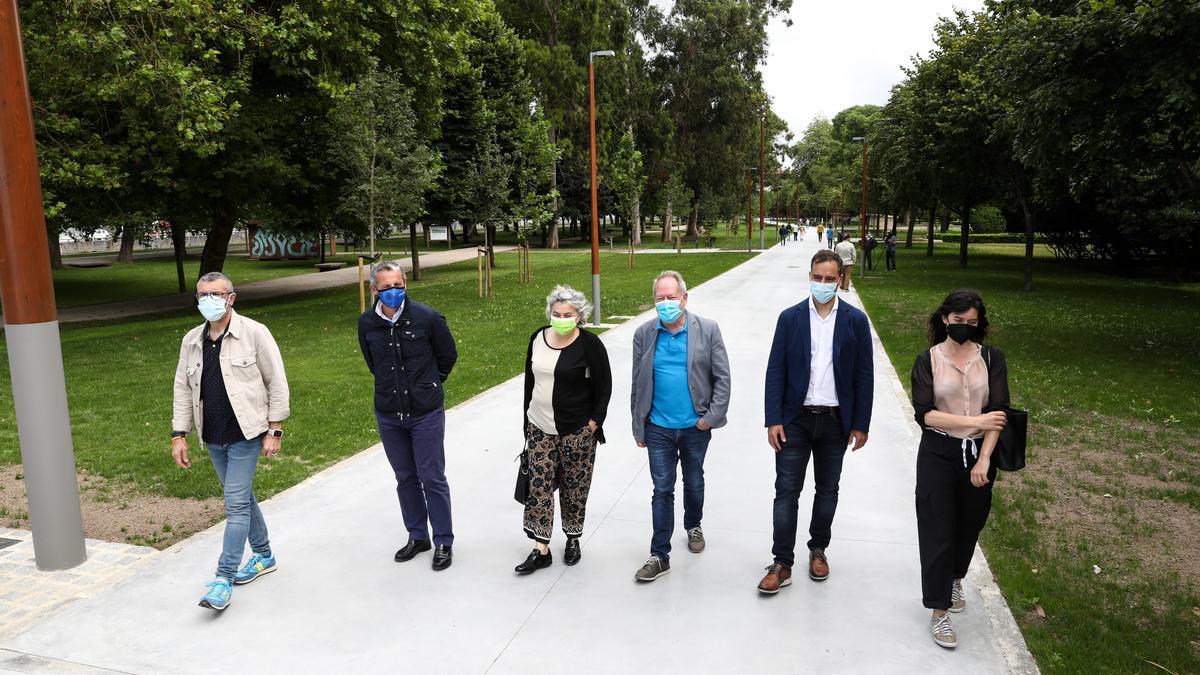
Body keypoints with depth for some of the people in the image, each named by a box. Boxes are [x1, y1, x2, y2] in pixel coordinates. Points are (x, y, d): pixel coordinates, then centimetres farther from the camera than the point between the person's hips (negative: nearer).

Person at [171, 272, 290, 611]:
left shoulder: (254, 333, -9)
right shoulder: (191, 340, 7)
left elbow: (277, 383, -8)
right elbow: (183, 389, 12)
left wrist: (274, 431, -11)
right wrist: (179, 435, 7)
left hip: (246, 434, -6)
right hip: (213, 438, 6)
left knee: (236, 503, -7)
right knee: (242, 497, 17)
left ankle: (224, 578, 0)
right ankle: (264, 555, 34)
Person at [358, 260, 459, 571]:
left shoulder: (427, 317, -14)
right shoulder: (366, 323, -3)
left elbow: (448, 356, 1)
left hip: (426, 413, -3)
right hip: (388, 415, 4)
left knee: (432, 479, 3)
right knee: (405, 478, 15)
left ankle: (443, 542, 18)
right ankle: (417, 537, 31)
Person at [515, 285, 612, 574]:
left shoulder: (589, 344, -11)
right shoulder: (538, 337, 2)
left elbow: (604, 386, -6)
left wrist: (594, 422, -8)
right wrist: (529, 415, 14)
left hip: (576, 431, -4)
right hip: (540, 429, 4)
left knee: (574, 487, 9)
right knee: (539, 486, 1)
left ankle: (573, 539, 30)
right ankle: (541, 549, 9)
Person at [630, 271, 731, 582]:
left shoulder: (708, 330, -6)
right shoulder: (644, 334, -2)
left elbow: (722, 377, -4)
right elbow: (638, 385, 2)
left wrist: (712, 416, -11)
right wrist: (638, 428, 3)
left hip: (696, 427, 0)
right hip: (658, 428, 0)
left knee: (694, 482, 20)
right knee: (662, 490, 4)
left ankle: (693, 526, 46)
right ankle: (660, 556, 13)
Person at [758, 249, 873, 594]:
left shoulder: (855, 320, -1)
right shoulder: (790, 317, -1)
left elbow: (864, 375, 1)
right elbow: (775, 371, -2)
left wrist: (861, 424, -1)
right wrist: (773, 420, -7)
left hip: (835, 420, 1)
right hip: (795, 419, 0)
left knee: (827, 489, 15)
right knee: (786, 491, 0)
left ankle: (818, 550, 34)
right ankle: (782, 565, 8)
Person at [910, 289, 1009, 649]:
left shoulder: (992, 358, 0)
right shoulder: (928, 360, -5)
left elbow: (998, 413, -6)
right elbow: (924, 414, -14)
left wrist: (984, 459, -14)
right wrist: (975, 421, -21)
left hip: (978, 454, 2)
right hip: (938, 456, -2)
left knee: (969, 525, 18)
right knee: (938, 530, 1)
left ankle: (954, 578, 47)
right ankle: (939, 610, 13)